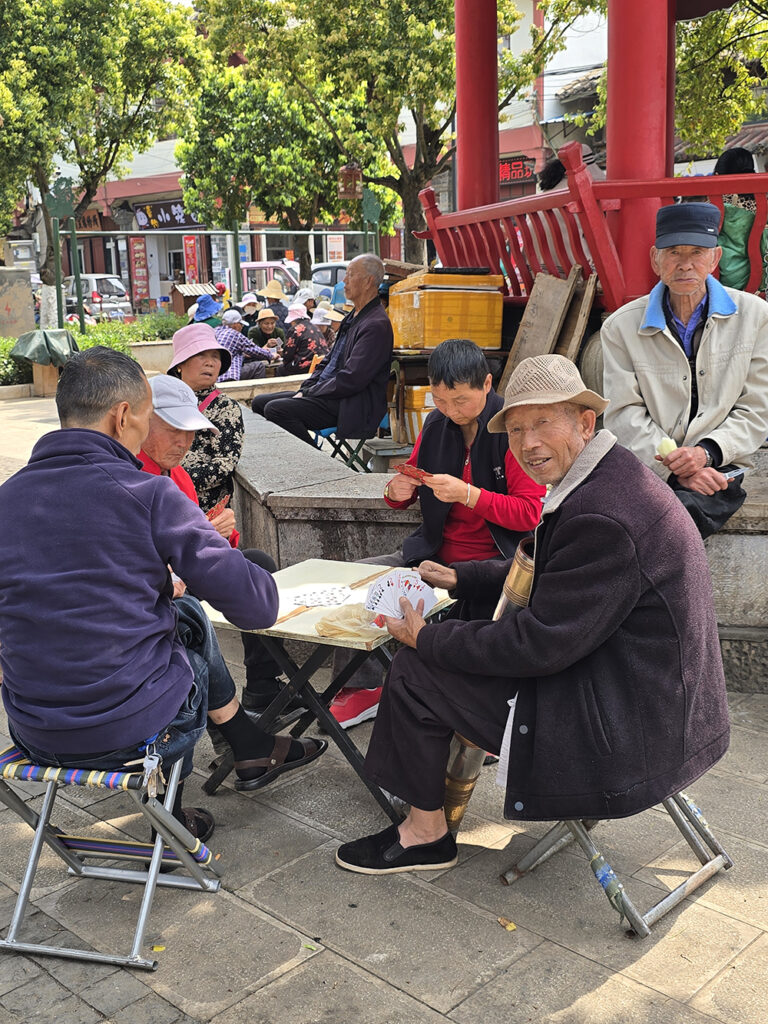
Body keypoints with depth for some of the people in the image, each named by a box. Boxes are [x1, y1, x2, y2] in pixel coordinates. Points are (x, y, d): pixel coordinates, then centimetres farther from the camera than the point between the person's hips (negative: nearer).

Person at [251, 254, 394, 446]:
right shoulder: (353, 317, 16)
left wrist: (309, 393, -13)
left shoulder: (376, 325, -17)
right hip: (327, 394, 10)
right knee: (260, 402, 8)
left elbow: (350, 381, -22)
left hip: (351, 407, -10)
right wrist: (305, 389, 6)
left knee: (276, 409, -25)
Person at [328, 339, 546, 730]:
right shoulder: (436, 424, 6)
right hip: (436, 553, 7)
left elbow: (531, 513, -16)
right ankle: (363, 689, 11)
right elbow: (409, 483, 18)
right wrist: (397, 492, -7)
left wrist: (467, 494, -27)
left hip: (494, 562, -6)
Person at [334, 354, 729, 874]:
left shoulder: (603, 517, -27)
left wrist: (427, 639, -12)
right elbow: (543, 576, 19)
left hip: (627, 729, -10)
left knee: (416, 671, -5)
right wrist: (460, 577, 13)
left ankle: (426, 833, 14)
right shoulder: (611, 475, 6)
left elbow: (540, 644, -24)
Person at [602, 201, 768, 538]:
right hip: (645, 468, 0)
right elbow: (624, 415, -1)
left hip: (716, 471, 0)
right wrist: (674, 469, -15)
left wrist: (707, 452, -13)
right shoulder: (621, 327, 5)